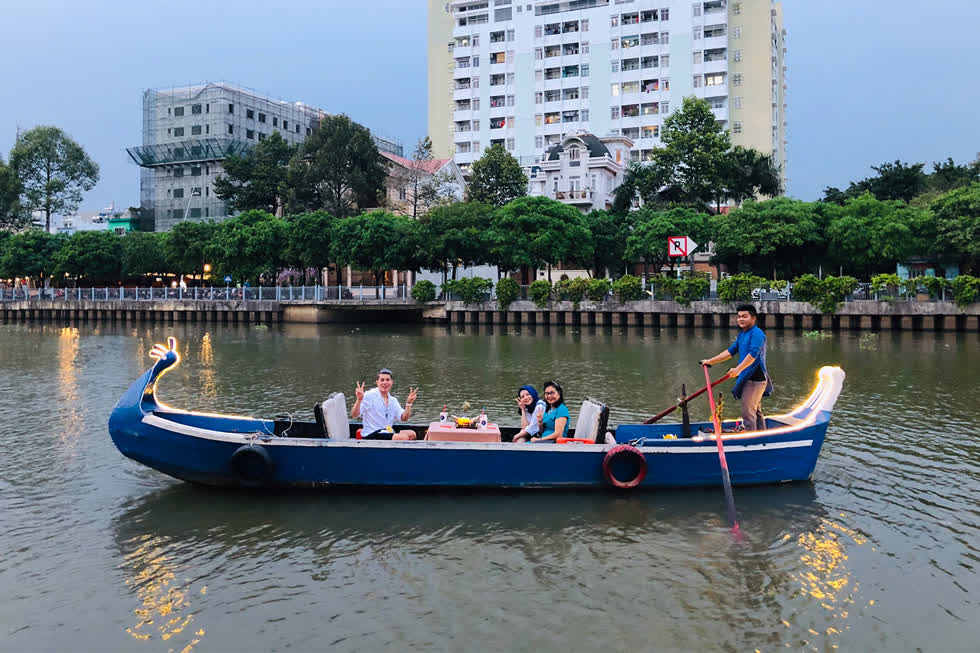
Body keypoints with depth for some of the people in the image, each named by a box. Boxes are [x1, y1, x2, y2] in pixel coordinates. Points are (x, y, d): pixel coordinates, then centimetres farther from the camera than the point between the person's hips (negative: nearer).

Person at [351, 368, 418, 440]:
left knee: (412, 434, -15)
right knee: (403, 437, -26)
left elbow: (403, 418, 8)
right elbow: (354, 415, -12)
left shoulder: (393, 400, 14)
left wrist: (409, 403, -5)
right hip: (370, 435, -7)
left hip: (388, 432, 7)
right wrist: (359, 400, -29)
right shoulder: (369, 395, -6)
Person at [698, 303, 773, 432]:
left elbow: (753, 354, -26)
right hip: (748, 378, 10)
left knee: (747, 412, -10)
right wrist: (710, 361, 23)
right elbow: (730, 351, 23)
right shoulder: (741, 335, 17)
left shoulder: (757, 333, -14)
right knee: (756, 412, 16)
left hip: (754, 378, -10)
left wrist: (738, 369, -34)